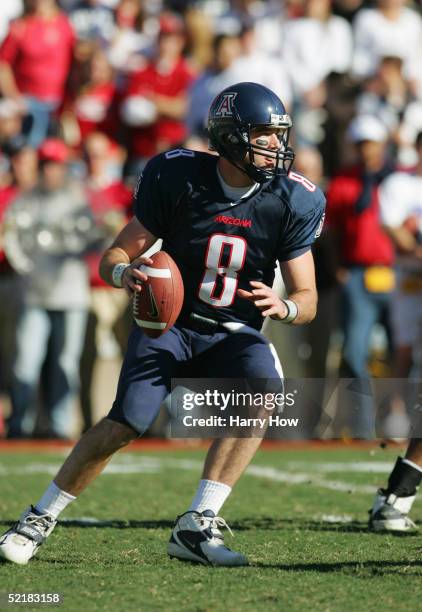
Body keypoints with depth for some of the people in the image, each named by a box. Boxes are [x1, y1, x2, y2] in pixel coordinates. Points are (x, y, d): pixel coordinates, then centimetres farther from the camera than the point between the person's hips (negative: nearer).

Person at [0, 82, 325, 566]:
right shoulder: (178, 177, -13)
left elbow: (307, 299, -4)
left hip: (233, 331, 2)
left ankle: (196, 526, -28)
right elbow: (113, 256, -7)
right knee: (128, 422, -21)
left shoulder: (291, 200, -9)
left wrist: (283, 306, -28)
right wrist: (125, 273, -32)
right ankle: (39, 520, 0)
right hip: (168, 321, -2)